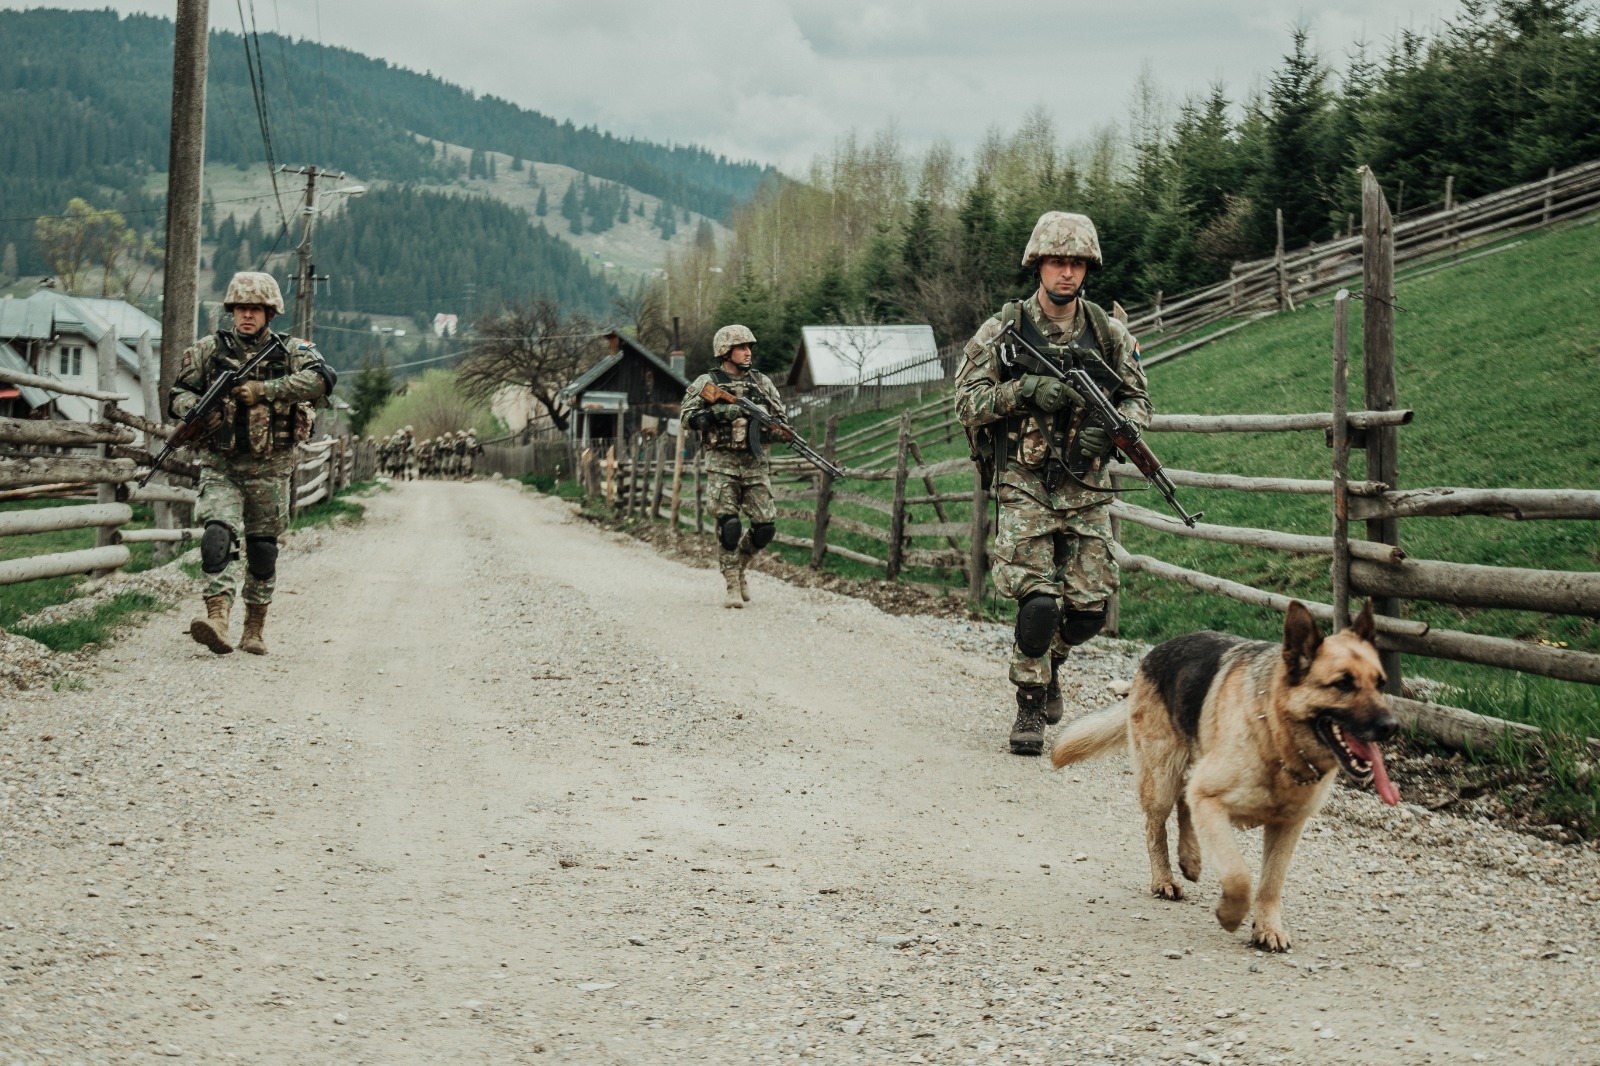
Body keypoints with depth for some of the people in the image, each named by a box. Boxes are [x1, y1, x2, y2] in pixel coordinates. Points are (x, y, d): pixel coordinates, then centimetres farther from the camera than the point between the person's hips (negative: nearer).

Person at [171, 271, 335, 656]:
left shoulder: (290, 350, 1)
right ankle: (217, 618, -31)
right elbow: (178, 394, 10)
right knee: (219, 536, -19)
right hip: (220, 465, 0)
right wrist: (197, 407, -14)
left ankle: (255, 628, 21)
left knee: (263, 547, 8)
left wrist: (265, 390, -24)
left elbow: (323, 379, -18)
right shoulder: (210, 349, 6)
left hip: (269, 468, 0)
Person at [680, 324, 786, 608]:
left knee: (765, 526, -2)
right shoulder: (706, 383, 1)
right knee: (728, 524, -12)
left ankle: (738, 566, 25)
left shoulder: (761, 382, 12)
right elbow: (687, 415, -5)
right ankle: (733, 587, -3)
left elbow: (780, 415, 16)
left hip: (755, 464, 4)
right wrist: (721, 413, -20)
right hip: (722, 464, -4)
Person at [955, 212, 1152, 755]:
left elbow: (1139, 399, 11)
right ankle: (1030, 705, 5)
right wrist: (1028, 390, -20)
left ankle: (1050, 658, 35)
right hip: (1025, 488, -3)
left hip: (1087, 490, 3)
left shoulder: (1109, 333, 5)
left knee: (1089, 609, 2)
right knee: (1039, 603, -14)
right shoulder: (1002, 331, -3)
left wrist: (1109, 428, -12)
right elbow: (966, 400, -5)